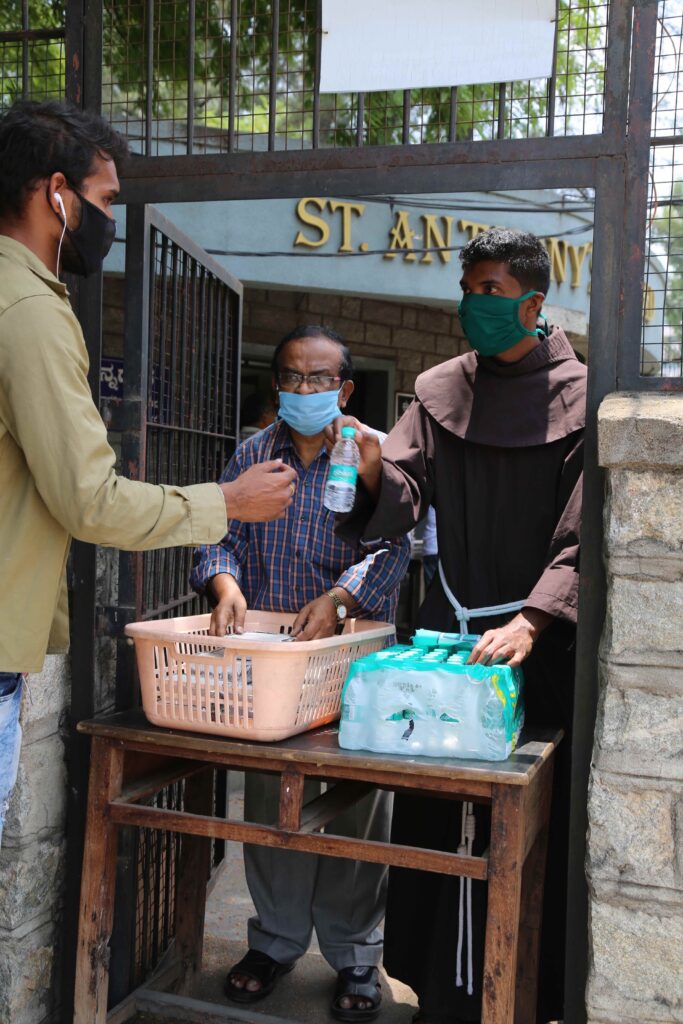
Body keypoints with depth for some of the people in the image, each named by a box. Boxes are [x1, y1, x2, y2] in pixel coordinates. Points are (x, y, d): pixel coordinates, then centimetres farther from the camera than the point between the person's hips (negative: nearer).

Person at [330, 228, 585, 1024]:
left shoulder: (577, 399, -4)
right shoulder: (439, 392, 8)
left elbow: (585, 541, -12)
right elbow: (402, 500, 1)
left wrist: (529, 623, -26)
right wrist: (372, 470, -21)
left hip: (536, 644, -3)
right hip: (447, 628, 4)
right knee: (431, 816, 8)